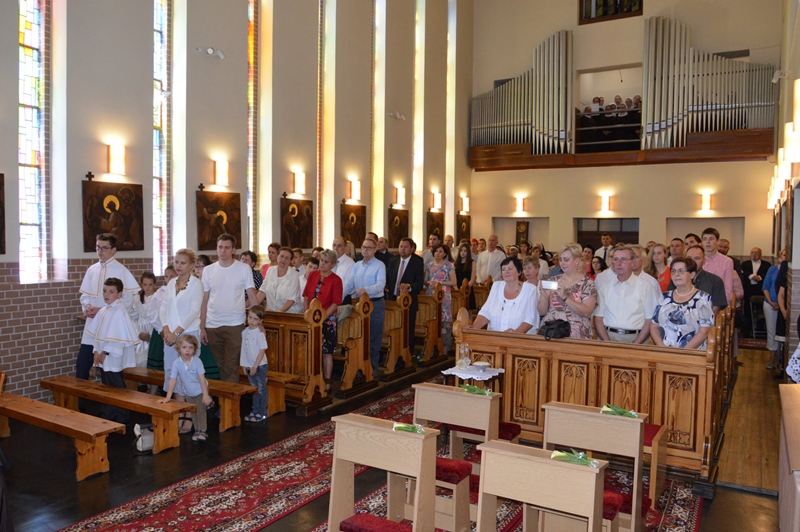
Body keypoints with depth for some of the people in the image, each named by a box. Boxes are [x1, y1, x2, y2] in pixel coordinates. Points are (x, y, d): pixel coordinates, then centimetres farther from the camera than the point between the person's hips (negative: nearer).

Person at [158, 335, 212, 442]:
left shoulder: (197, 361, -24)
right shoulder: (176, 363, -20)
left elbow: (202, 378, -22)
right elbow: (172, 380, -17)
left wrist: (206, 395, -24)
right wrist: (168, 397, -20)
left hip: (200, 391, -3)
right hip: (188, 392, 3)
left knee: (201, 411, 0)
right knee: (193, 412, 14)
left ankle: (203, 431, 13)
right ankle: (197, 430, 29)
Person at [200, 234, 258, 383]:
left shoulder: (244, 269, -2)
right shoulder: (208, 271, 5)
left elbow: (252, 296, -2)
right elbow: (204, 301, 8)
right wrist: (201, 327, 5)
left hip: (234, 325, -3)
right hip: (212, 326, 3)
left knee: (231, 367, -2)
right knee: (220, 366, 13)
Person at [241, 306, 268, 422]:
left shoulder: (259, 334, -15)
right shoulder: (244, 332, 2)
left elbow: (262, 350, -17)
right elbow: (244, 350, 8)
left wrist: (255, 366, -17)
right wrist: (244, 365, 6)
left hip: (260, 366, -6)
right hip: (249, 366, 6)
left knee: (261, 389, 5)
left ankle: (262, 413, 13)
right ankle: (255, 410, 27)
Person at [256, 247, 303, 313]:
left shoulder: (294, 275, -4)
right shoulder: (270, 271, 10)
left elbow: (292, 298, -10)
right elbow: (263, 290, 8)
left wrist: (280, 311, -19)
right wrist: (254, 306, -3)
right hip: (272, 312, 4)